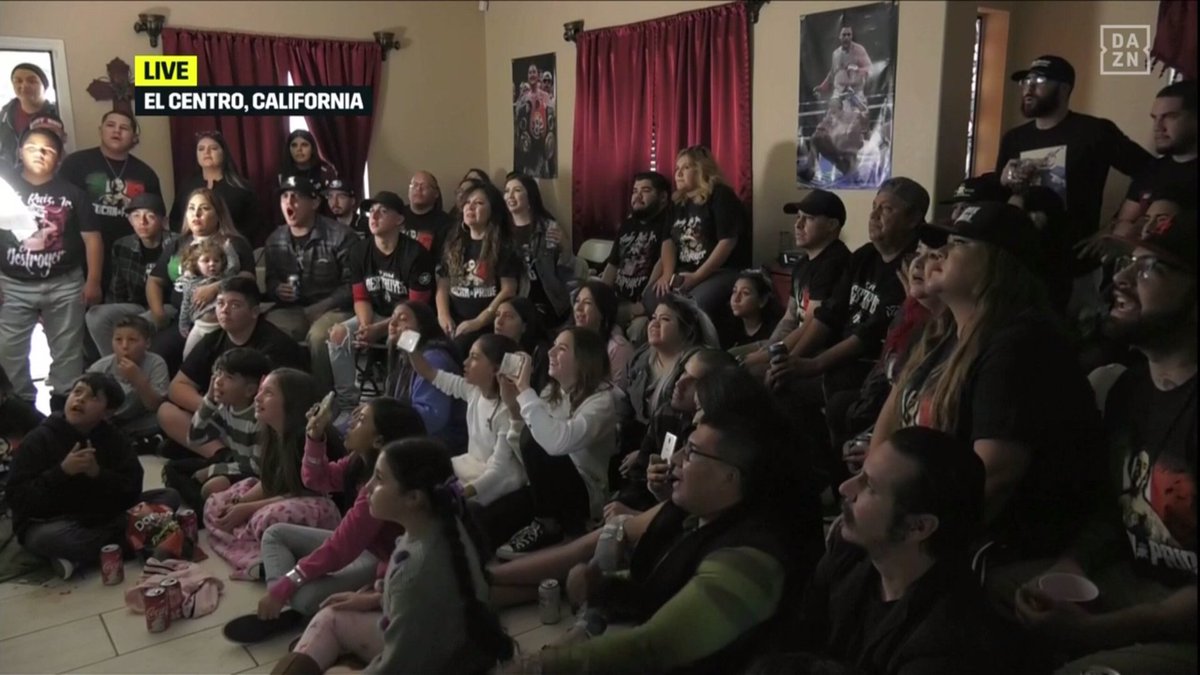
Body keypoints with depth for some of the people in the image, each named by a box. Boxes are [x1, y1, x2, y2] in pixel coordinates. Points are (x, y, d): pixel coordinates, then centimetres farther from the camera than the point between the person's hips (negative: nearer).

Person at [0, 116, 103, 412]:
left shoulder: (71, 193, 2)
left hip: (65, 284, -1)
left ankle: (63, 403, 16)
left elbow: (92, 237, 1)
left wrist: (93, 281, -6)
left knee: (67, 350, 5)